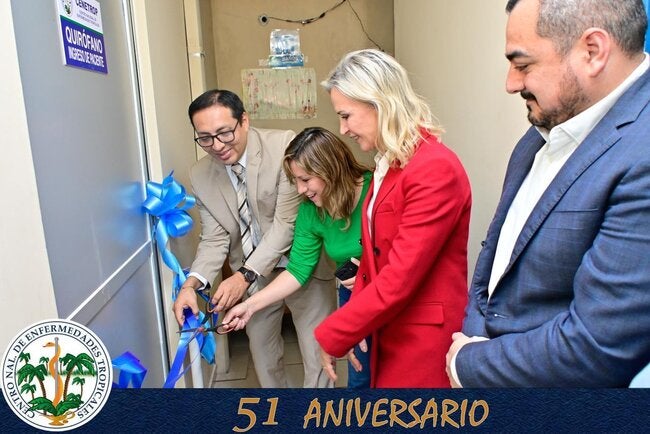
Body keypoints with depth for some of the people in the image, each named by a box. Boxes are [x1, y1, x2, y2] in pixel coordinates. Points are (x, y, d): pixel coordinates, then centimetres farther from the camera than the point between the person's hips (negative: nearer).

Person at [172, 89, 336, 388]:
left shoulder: (286, 146, -22)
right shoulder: (200, 175, -6)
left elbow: (287, 223, -23)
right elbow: (214, 239, -5)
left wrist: (244, 275, -28)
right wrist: (191, 284, -23)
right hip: (252, 275, 5)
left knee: (318, 358, 3)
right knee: (262, 354, 21)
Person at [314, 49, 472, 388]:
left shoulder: (435, 169, -22)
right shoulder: (389, 164, 8)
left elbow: (400, 278, -24)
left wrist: (333, 336, -14)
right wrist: (353, 327, 0)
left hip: (424, 341, -8)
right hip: (391, 331, 8)